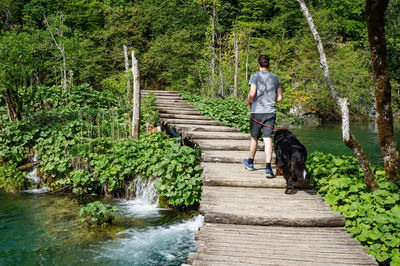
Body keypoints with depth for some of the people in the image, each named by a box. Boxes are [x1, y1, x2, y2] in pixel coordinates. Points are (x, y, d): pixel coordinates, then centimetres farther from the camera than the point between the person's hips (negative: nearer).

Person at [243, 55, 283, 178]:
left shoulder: (255, 76, -4)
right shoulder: (276, 78, 8)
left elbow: (252, 93, -16)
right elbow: (279, 98, 8)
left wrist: (249, 103, 3)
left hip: (257, 111, -2)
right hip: (271, 112, 2)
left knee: (254, 138, 13)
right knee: (268, 139, -2)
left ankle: (250, 162, 32)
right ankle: (268, 168, -12)